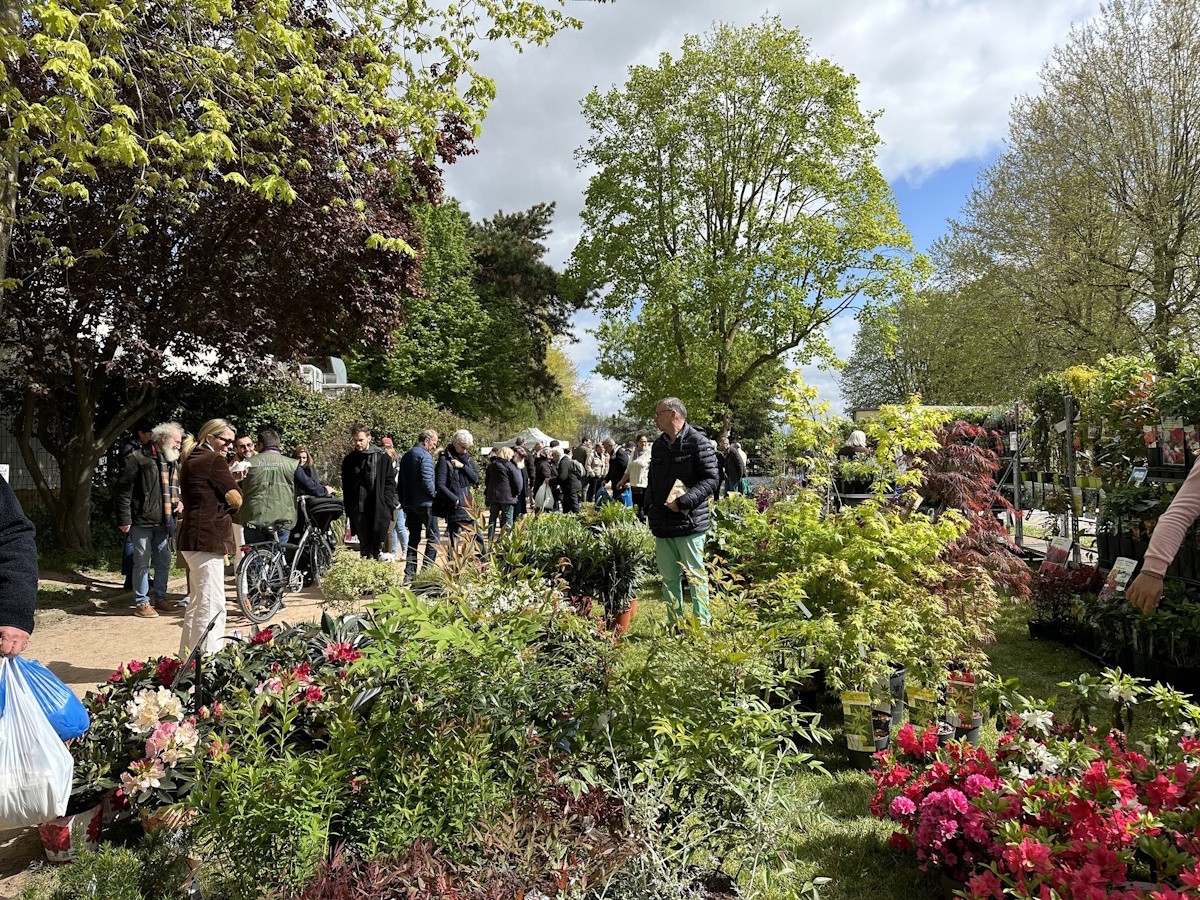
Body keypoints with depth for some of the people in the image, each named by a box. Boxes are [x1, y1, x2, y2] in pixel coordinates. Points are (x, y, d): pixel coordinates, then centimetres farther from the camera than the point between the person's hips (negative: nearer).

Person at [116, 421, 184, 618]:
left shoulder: (173, 462, 14)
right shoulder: (138, 458, -10)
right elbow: (124, 490, -11)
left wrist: (178, 502, 9)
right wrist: (124, 519, -14)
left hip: (164, 522, 7)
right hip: (142, 521, -7)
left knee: (164, 562, 13)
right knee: (142, 563, 1)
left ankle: (160, 599, 25)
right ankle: (141, 603, 11)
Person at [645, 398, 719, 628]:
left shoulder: (698, 443, -8)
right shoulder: (658, 445, 15)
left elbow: (710, 480, -13)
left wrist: (683, 501, -20)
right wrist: (650, 510, 14)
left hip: (689, 523, -7)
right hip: (662, 524, 7)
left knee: (694, 575, 1)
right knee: (668, 577, 12)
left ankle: (701, 625, 11)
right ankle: (674, 624, 22)